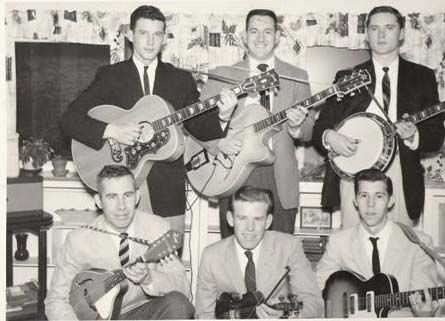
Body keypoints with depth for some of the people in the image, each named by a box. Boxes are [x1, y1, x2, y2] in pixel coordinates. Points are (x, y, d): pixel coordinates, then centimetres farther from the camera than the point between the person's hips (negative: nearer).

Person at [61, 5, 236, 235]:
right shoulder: (109, 76, 5)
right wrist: (111, 130, -16)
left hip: (168, 188, 2)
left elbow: (199, 127, 11)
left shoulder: (181, 80, 12)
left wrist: (221, 115, -9)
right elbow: (70, 119, -1)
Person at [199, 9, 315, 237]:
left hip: (280, 178, 1)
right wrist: (219, 142, -13)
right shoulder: (222, 75, 7)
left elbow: (310, 130, 6)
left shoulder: (297, 77, 9)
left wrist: (296, 126, -16)